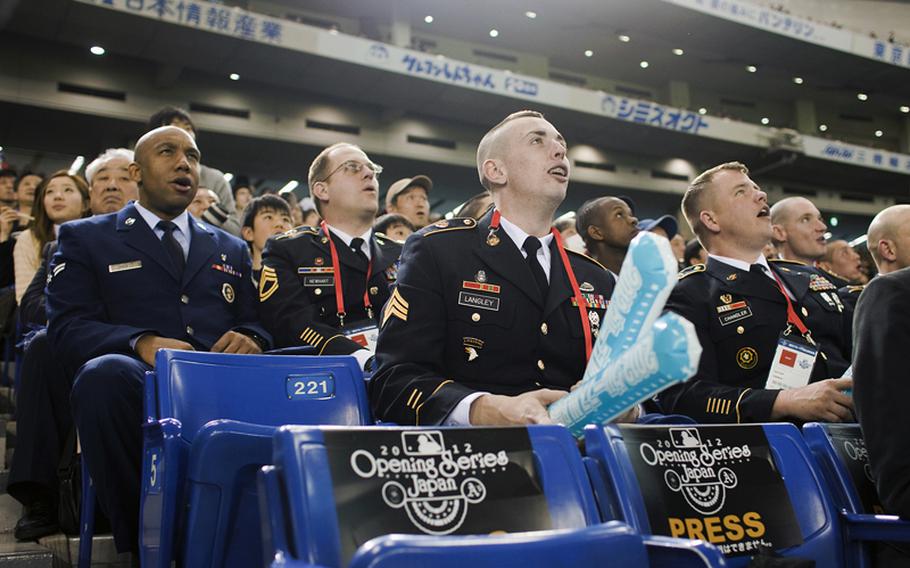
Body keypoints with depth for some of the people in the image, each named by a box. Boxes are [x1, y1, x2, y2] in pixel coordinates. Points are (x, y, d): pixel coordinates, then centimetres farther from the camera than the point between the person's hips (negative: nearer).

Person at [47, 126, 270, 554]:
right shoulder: (85, 238, 16)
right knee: (106, 373, -38)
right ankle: (142, 540, -18)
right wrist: (143, 343, -19)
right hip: (138, 388, -2)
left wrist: (250, 341, -8)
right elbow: (66, 328, 2)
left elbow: (255, 324, 19)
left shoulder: (231, 249, 27)